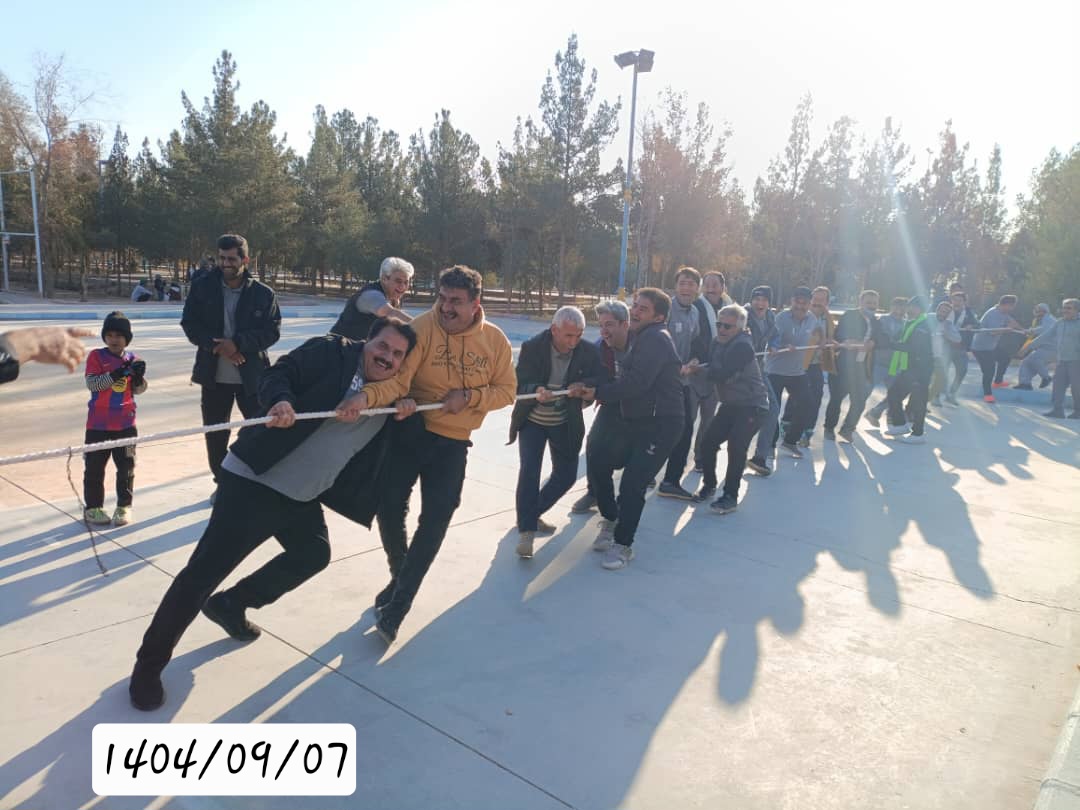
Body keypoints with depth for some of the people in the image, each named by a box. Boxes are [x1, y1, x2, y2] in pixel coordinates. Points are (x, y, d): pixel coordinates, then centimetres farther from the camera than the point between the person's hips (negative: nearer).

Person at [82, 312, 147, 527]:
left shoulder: (132, 359, 4)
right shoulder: (96, 356, -4)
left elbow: (139, 389, 2)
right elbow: (92, 383, -16)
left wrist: (138, 375, -18)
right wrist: (116, 373, -27)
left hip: (126, 423, 2)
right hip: (98, 424, -2)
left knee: (126, 466, 7)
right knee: (95, 467, 6)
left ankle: (124, 506, 18)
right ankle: (92, 507, 18)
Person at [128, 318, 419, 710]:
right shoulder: (329, 353, -9)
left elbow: (392, 455, 12)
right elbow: (274, 376, -14)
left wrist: (407, 415, -5)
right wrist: (280, 402, -34)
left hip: (302, 497, 8)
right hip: (256, 480, -8)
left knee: (314, 554, 22)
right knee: (205, 570, -5)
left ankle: (230, 605, 40)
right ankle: (149, 663, 14)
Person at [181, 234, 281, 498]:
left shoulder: (263, 293, -7)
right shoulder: (203, 288, -1)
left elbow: (272, 331, -7)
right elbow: (189, 323, 1)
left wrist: (238, 343, -19)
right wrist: (216, 345, -15)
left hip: (252, 374, -2)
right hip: (214, 373, 2)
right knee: (215, 432, 12)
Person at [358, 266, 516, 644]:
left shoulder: (495, 339, -6)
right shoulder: (421, 328, -16)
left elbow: (507, 391, -1)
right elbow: (396, 379, -26)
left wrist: (469, 397, -19)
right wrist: (365, 397, -46)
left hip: (452, 443, 2)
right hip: (410, 431, -1)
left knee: (435, 522, -1)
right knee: (389, 507, 3)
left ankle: (396, 606, 13)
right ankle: (400, 577, 34)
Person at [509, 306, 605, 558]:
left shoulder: (589, 352, -15)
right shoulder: (532, 348, -20)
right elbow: (520, 385, -22)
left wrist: (584, 386, -35)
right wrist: (536, 391, -44)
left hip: (565, 423, 3)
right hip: (532, 421, -3)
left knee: (566, 476, 9)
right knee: (529, 471, -16)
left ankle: (532, 514, 30)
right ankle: (526, 531, -6)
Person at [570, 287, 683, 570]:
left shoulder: (655, 338, -15)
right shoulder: (642, 338, 17)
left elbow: (637, 382, -25)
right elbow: (627, 379, 13)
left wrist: (596, 393, -19)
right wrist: (590, 390, -1)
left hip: (660, 425, -10)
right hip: (635, 420, 10)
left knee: (632, 484, -12)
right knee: (597, 460, 6)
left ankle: (623, 545, 5)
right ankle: (610, 520, 25)